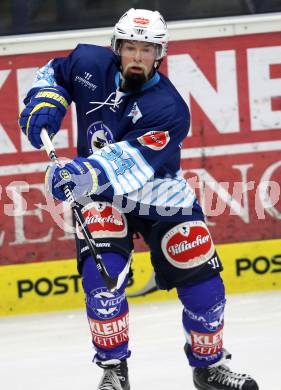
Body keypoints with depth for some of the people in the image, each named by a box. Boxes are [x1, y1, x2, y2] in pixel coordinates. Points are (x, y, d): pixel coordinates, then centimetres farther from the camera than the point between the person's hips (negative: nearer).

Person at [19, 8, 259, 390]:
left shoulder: (169, 108, -24)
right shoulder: (90, 64, -12)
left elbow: (134, 159, -38)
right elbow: (56, 73, 12)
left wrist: (89, 172, -53)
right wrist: (44, 105, -7)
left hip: (160, 193, -1)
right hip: (101, 193, 1)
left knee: (201, 278, -3)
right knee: (102, 273, -21)